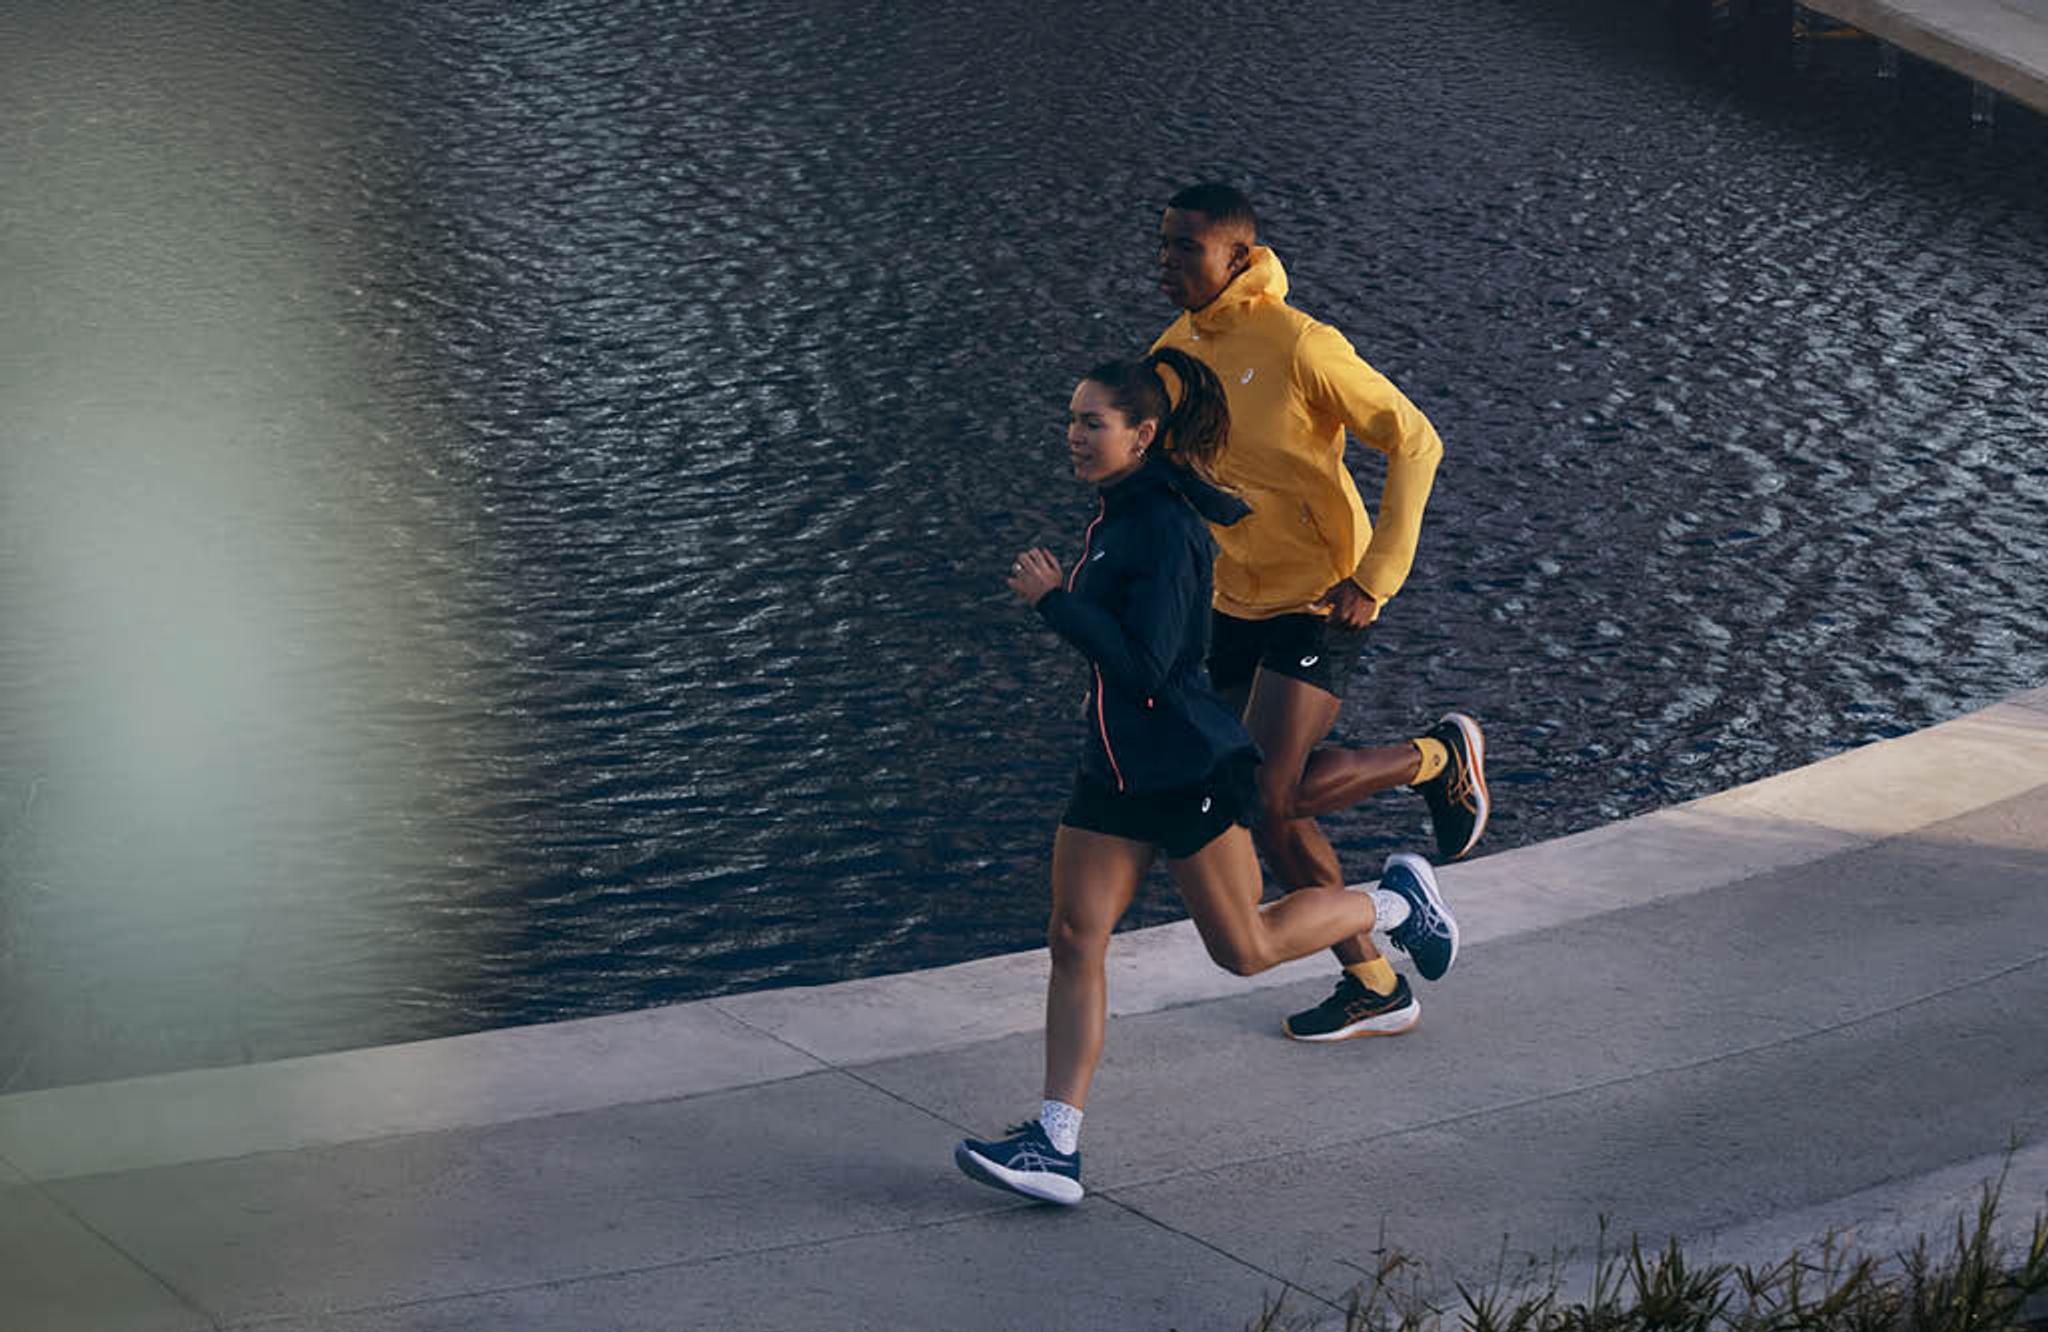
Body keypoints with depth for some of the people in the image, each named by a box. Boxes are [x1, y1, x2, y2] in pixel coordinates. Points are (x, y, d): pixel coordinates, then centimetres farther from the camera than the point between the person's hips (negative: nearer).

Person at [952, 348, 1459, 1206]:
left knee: (1246, 949, 6)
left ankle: (1397, 903, 29)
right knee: (1074, 938, -1)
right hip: (1114, 767, 9)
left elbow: (1144, 666, -26)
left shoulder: (1167, 530, -21)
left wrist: (1054, 600, -23)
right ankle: (1055, 1144, -1)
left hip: (1189, 771, -9)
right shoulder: (1116, 514, 8)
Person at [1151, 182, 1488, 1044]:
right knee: (1267, 811, 7)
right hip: (1236, 607, 7)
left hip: (1320, 605, -7)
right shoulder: (1174, 353, 4)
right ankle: (1374, 988, 20)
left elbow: (1414, 441, -17)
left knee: (1270, 793, -17)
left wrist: (1376, 576, -20)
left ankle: (1441, 755, 9)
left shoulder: (1298, 346, -19)